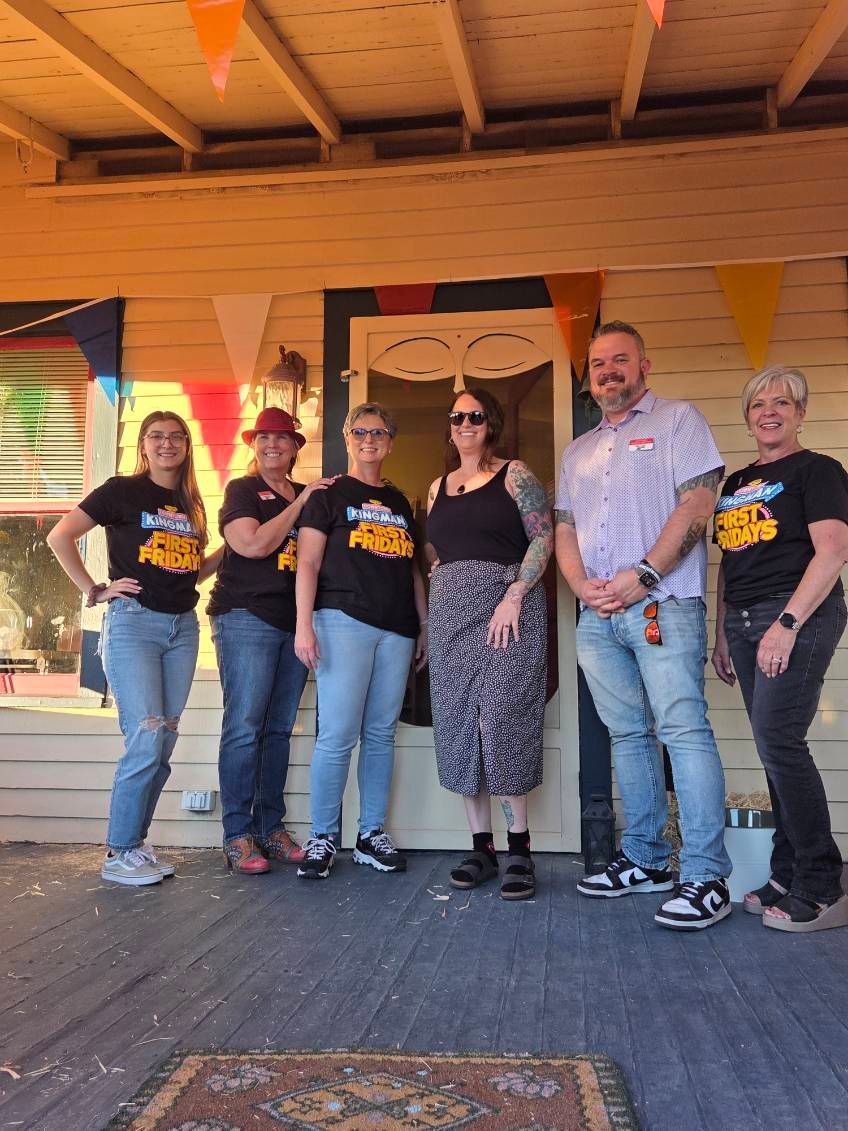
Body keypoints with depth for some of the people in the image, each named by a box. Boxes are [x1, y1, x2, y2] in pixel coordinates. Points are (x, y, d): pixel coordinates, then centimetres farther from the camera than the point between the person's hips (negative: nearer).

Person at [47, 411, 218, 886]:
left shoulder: (190, 504, 16)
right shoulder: (122, 490, -1)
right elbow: (60, 536, -5)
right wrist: (95, 591, -8)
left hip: (183, 627, 6)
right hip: (133, 622, -6)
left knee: (163, 745, 6)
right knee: (146, 740, -12)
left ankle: (135, 842, 18)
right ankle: (119, 854, 0)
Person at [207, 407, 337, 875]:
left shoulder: (310, 494, 19)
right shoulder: (241, 490, 3)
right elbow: (253, 544, -13)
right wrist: (300, 502, -6)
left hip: (295, 621, 5)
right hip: (247, 618, -5)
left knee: (279, 728, 7)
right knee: (244, 726, -8)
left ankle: (271, 827, 14)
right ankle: (237, 835, -2)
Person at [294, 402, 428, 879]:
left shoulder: (400, 503, 19)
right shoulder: (328, 495, 5)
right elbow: (308, 564, -2)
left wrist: (425, 626, 16)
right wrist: (304, 625, -12)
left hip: (396, 629, 5)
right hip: (344, 620, -5)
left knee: (381, 734, 7)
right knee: (338, 734, -9)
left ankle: (372, 834, 15)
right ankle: (323, 837, 3)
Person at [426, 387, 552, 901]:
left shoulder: (515, 474, 3)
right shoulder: (438, 487, 19)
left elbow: (544, 538, -6)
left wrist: (514, 596, -16)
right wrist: (433, 611, 13)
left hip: (507, 608, -5)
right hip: (450, 613, 6)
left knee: (503, 721, -10)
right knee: (459, 726, 3)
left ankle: (519, 847, 0)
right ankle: (482, 847, 13)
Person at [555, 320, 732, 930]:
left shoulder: (678, 419, 5)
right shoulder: (578, 450, 23)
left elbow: (698, 503, -8)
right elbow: (565, 528, 17)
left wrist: (643, 575, -15)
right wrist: (583, 584, -3)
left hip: (663, 605, -6)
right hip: (596, 616, 6)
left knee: (685, 731, -11)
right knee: (629, 735, 9)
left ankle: (706, 876, -8)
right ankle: (645, 859, 18)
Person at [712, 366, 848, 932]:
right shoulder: (736, 483, 19)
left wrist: (788, 622, -20)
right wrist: (722, 634, 16)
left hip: (800, 616, -7)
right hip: (744, 622, 7)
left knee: (778, 739, -14)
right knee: (777, 748, 7)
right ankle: (790, 876, 14)